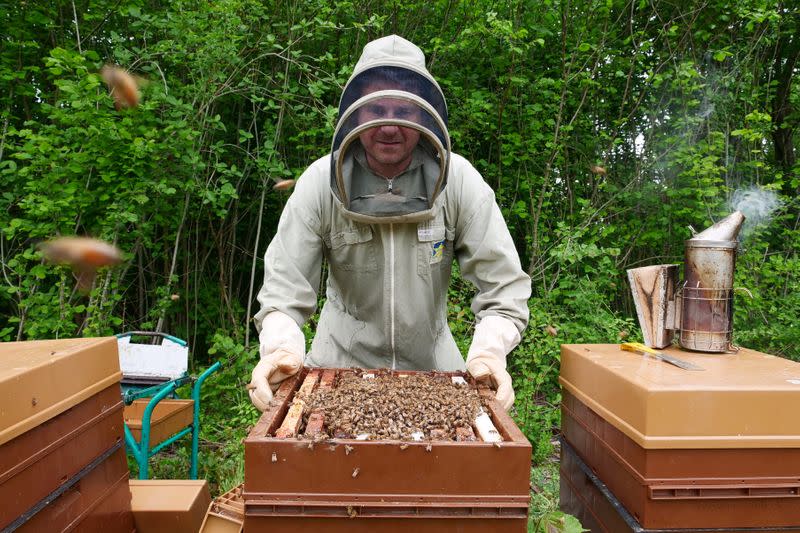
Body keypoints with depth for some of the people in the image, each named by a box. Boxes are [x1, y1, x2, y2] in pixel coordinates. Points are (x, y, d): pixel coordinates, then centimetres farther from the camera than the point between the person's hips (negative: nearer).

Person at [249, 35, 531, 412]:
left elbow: (503, 285, -14)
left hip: (433, 361, 1)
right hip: (340, 360, 0)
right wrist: (281, 349, -33)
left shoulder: (460, 180, -15)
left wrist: (487, 353, -30)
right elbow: (284, 288, -14)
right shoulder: (320, 182, -15)